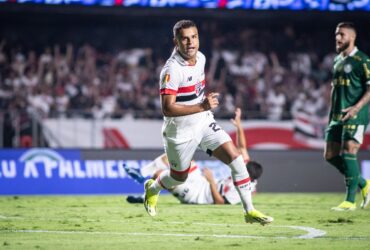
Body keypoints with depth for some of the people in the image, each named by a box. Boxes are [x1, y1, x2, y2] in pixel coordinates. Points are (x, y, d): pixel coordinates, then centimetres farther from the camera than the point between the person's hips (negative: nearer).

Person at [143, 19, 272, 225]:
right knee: (179, 178, 14)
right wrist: (202, 106, -32)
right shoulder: (171, 70, -26)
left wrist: (206, 98, 10)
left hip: (204, 123, 6)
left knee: (234, 156, -11)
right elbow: (167, 108, -31)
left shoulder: (200, 58, -1)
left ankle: (249, 211, -6)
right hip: (180, 132, -6)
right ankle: (152, 189, 50)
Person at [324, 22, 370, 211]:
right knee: (330, 155, 5)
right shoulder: (337, 61, 17)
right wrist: (331, 114, 21)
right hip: (338, 116, 9)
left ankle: (350, 201, -10)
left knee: (348, 153, -15)